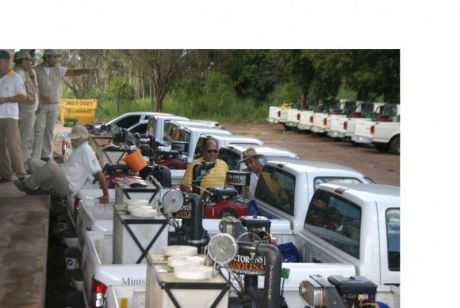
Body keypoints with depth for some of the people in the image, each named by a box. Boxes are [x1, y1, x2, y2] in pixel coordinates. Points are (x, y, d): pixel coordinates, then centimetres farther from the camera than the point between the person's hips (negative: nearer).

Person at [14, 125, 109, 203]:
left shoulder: (86, 151, -13)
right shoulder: (77, 149, 18)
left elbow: (99, 173, -18)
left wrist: (106, 195, -20)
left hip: (67, 187, -10)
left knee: (51, 164, -34)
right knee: (33, 161, 6)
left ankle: (28, 185, -14)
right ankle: (46, 187, -1)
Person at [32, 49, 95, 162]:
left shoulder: (58, 69, 5)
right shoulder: (36, 70, -4)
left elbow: (73, 72, -4)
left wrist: (86, 71, -18)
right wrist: (41, 97, -20)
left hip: (54, 105, 4)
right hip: (40, 105, -4)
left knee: (50, 131, 6)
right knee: (39, 129, -7)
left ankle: (46, 155, 12)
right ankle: (35, 156, -6)